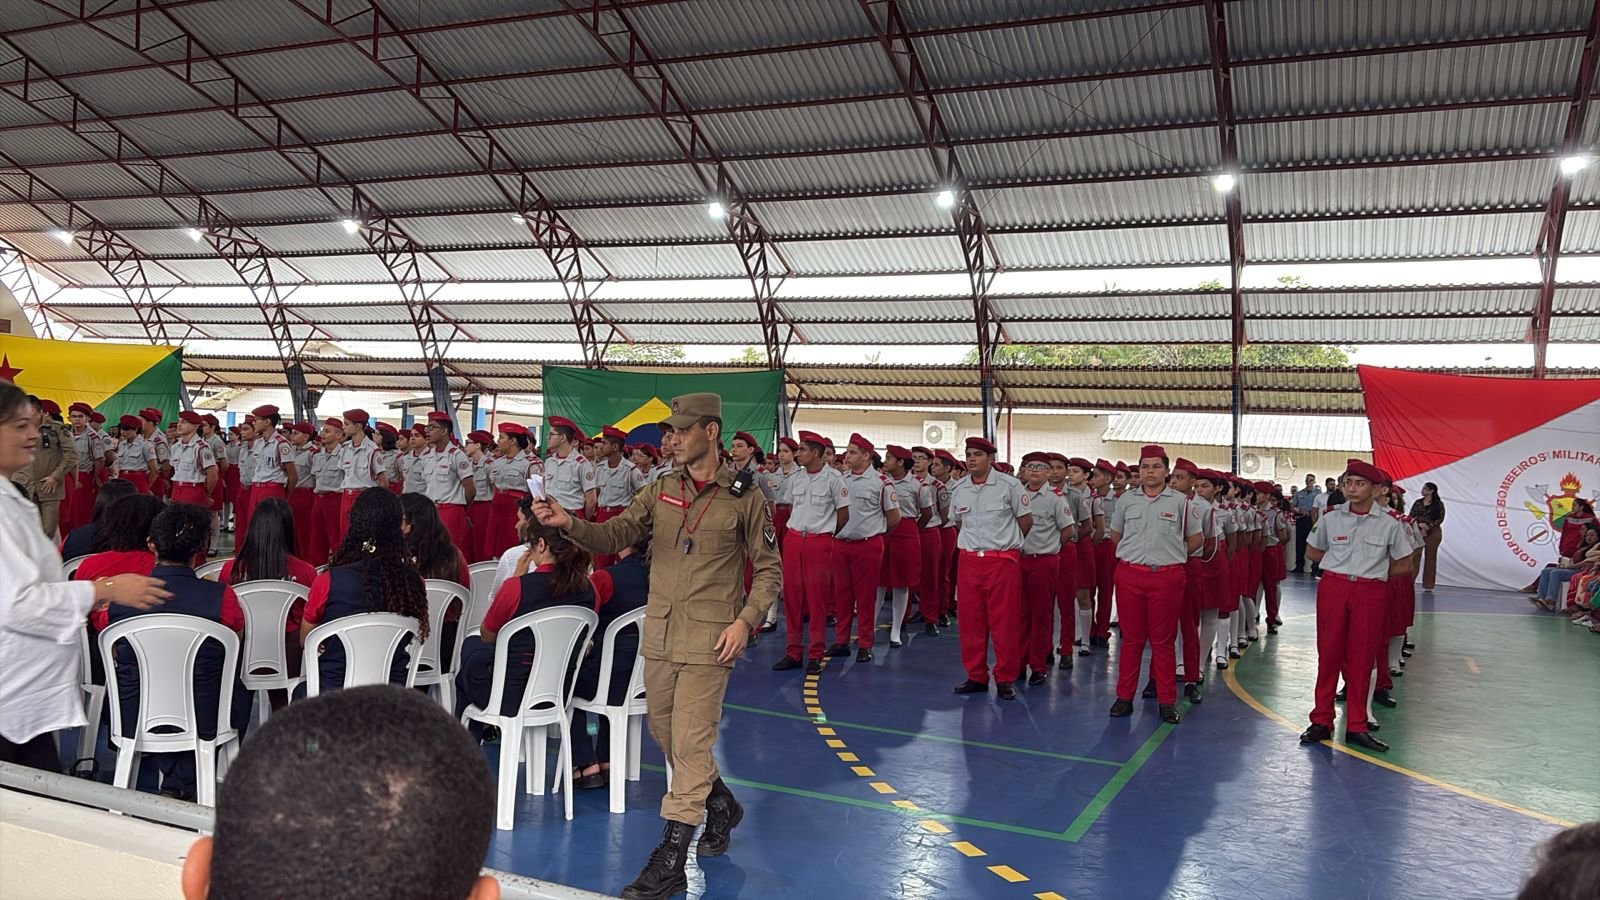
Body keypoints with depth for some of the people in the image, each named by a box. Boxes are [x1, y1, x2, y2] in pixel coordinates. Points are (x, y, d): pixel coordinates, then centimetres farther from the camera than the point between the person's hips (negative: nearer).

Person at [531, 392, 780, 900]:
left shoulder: (743, 497, -5)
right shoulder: (661, 492, 6)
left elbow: (768, 569, -1)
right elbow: (614, 537, -1)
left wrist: (745, 620, -13)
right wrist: (568, 524, -20)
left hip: (709, 639, -5)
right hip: (658, 634, 6)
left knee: (690, 742, -5)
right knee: (664, 734, 16)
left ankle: (672, 857, 3)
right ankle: (721, 805, 40)